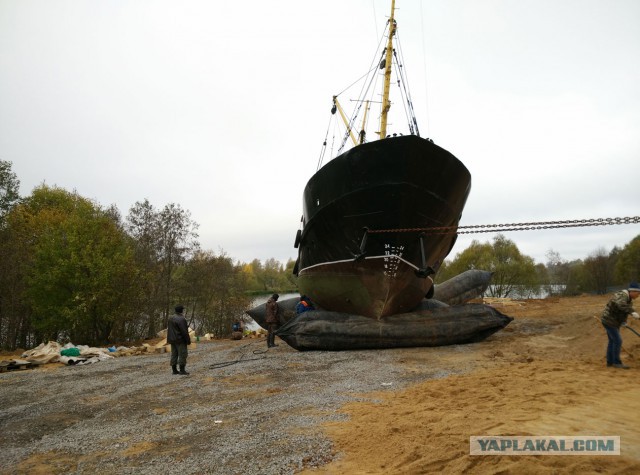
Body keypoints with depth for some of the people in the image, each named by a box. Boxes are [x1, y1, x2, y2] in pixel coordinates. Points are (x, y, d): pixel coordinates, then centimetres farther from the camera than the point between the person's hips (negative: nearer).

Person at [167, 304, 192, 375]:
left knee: (174, 354, 10)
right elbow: (184, 331, -19)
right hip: (180, 340, -9)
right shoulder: (181, 319, -18)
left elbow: (169, 329, 15)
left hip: (172, 340, 9)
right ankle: (182, 370, -6)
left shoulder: (171, 318, 10)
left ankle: (174, 370, 13)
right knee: (182, 354, -4)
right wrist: (188, 340, -12)